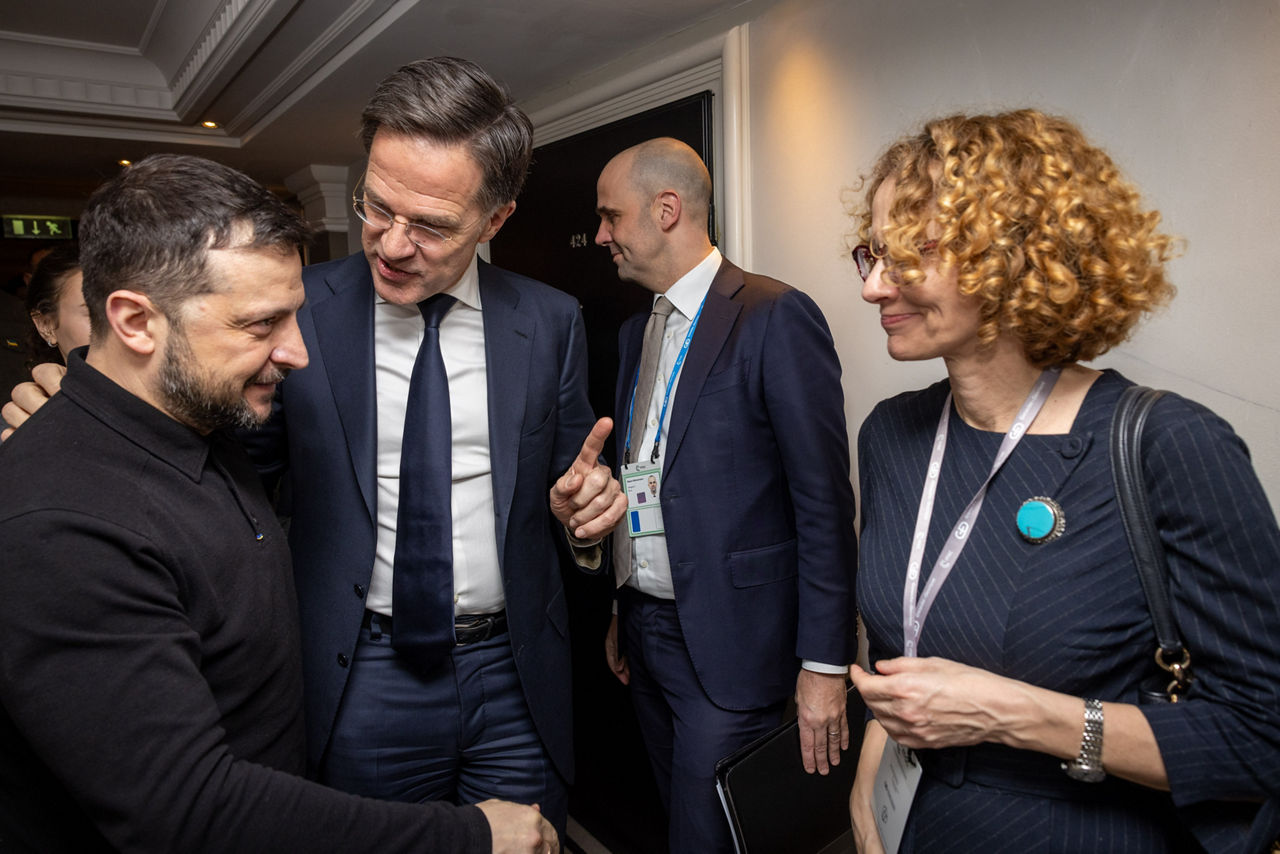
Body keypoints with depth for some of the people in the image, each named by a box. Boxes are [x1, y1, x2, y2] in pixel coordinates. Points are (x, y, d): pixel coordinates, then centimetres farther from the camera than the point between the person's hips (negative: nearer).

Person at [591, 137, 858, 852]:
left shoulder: (775, 318, -14)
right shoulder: (638, 331, 11)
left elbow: (825, 503, -15)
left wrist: (824, 663, -15)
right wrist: (622, 613, 18)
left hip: (728, 643, -7)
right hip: (646, 629, 8)